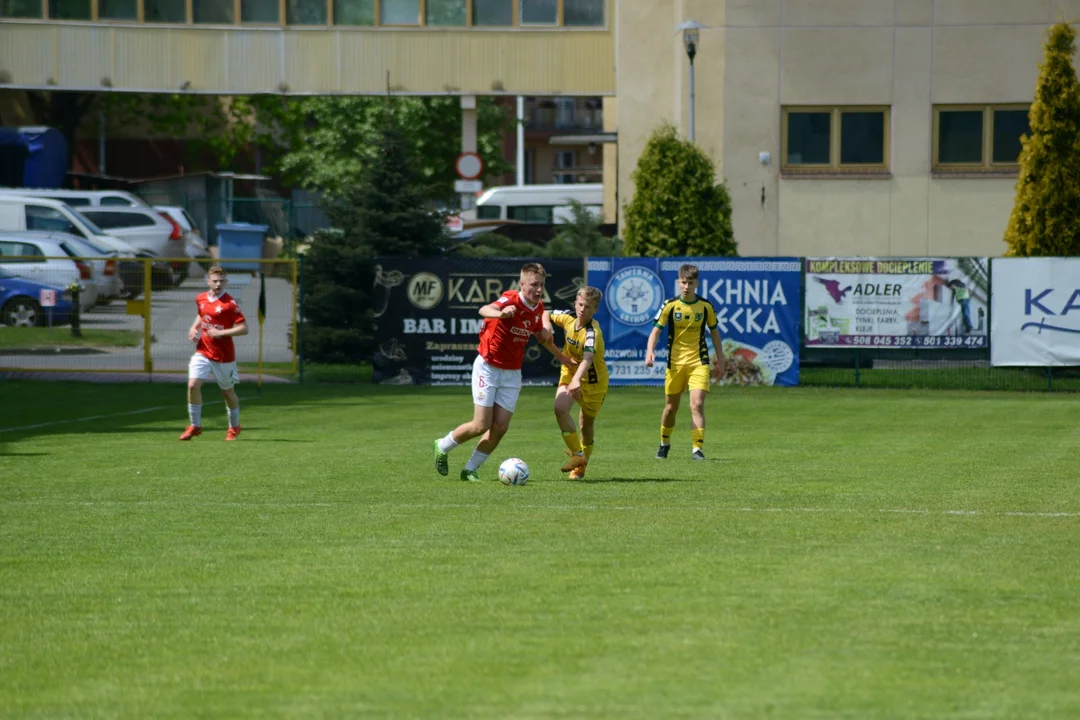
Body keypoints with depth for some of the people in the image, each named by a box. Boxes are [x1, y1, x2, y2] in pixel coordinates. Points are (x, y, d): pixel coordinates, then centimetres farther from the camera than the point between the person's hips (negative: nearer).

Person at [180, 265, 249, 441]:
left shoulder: (229, 303, -14)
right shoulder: (200, 299, 3)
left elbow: (244, 328, -16)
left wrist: (221, 333, -23)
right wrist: (194, 328, 7)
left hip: (224, 356, -4)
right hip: (203, 352, 4)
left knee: (228, 392, 12)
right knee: (193, 385, -14)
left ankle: (234, 427, 34)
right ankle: (195, 425, -2)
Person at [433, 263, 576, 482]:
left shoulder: (538, 308, 1)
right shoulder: (511, 300, -21)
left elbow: (540, 335, 23)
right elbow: (484, 310, -44)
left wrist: (560, 356, 11)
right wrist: (501, 313, -66)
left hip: (512, 372, 6)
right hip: (488, 367, -6)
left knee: (500, 427, -4)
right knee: (482, 425, -8)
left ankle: (471, 469, 12)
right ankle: (442, 447, 18)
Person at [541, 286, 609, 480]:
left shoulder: (592, 332, -30)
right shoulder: (568, 318, -11)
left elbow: (588, 358, -48)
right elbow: (547, 314, 11)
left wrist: (577, 379, -65)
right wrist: (546, 326, -12)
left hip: (593, 380, -4)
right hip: (569, 374, 4)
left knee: (587, 423, 10)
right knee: (560, 407, -23)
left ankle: (581, 462, 34)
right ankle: (577, 455, -16)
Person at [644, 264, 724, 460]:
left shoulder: (705, 306, 0)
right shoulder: (669, 305, -4)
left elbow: (714, 331, 13)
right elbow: (656, 330, -6)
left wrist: (720, 357, 15)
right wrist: (650, 351, -23)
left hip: (698, 362, -1)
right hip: (675, 362, 1)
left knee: (697, 404, -16)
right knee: (671, 407, 11)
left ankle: (698, 448, -14)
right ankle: (664, 443, 33)